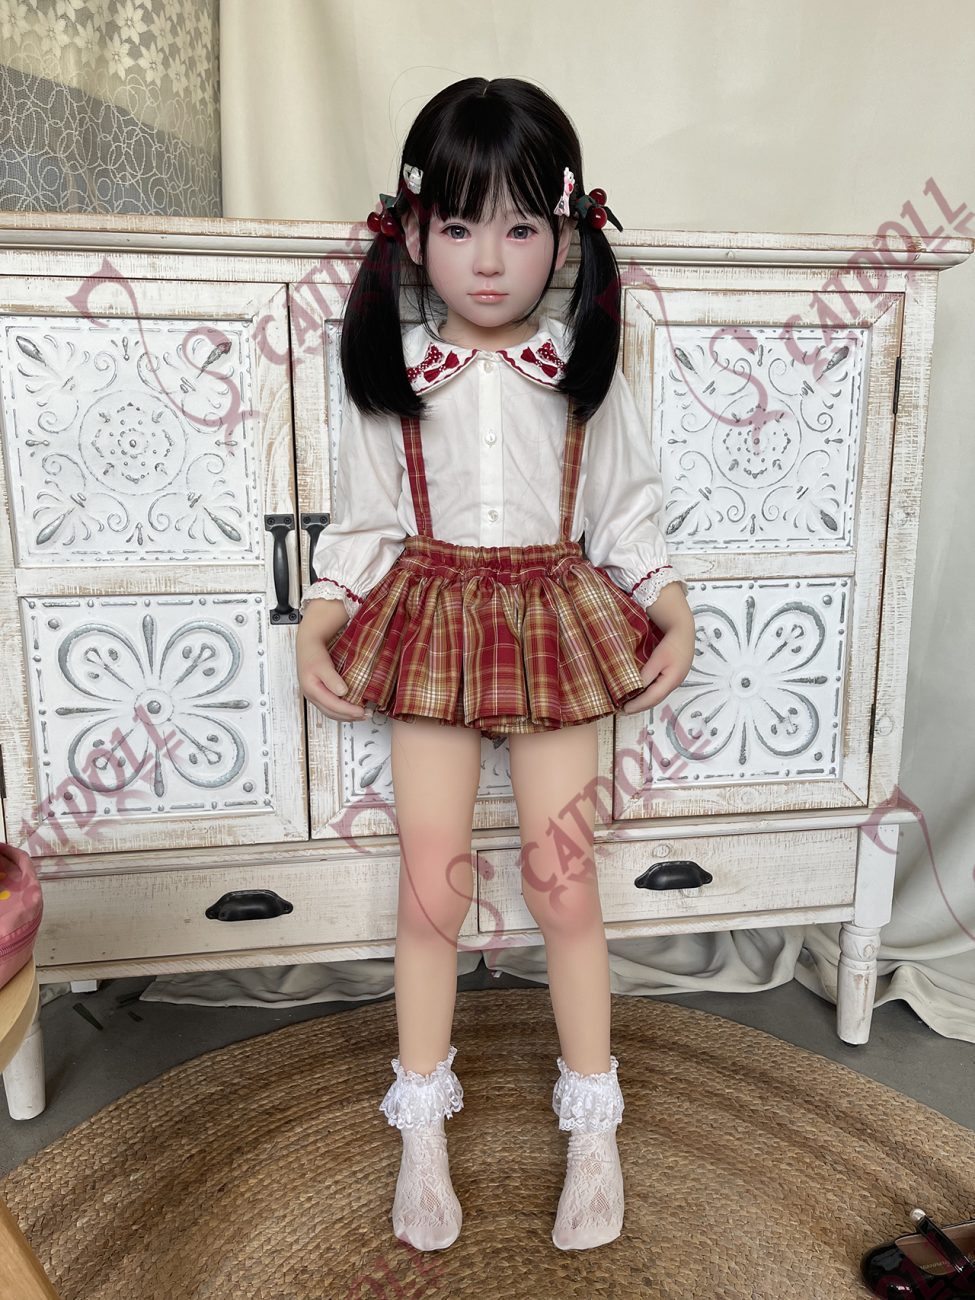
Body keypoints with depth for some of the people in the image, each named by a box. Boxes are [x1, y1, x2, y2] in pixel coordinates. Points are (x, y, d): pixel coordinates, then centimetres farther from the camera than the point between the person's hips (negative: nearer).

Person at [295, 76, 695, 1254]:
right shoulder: (389, 372, 1)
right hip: (430, 626, 1)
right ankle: (422, 1134, 24)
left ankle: (594, 1132, 25)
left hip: (555, 626, 0)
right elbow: (362, 523, 4)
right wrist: (315, 627, -5)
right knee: (432, 880, 4)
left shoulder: (585, 368, 0)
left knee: (563, 878, 4)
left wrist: (674, 618, -3)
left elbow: (627, 516, 5)